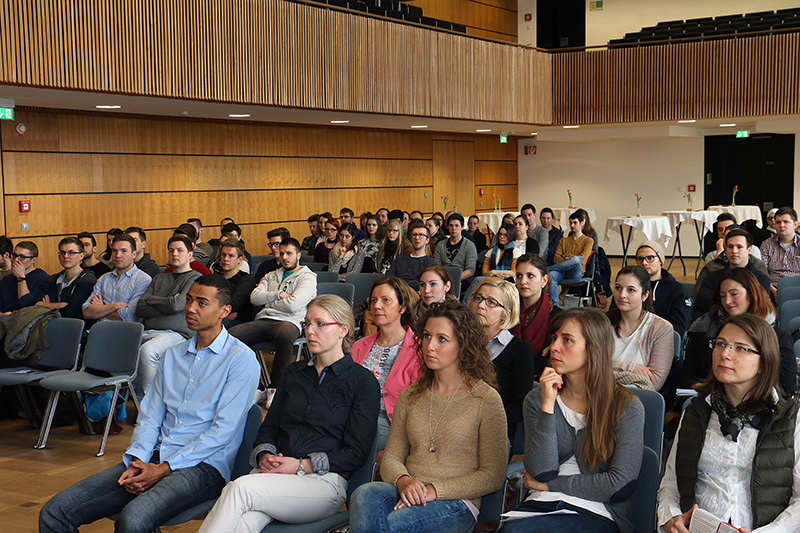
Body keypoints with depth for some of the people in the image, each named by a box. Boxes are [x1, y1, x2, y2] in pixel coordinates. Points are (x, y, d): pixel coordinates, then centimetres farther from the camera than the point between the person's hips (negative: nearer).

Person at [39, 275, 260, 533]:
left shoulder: (241, 359, -3)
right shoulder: (172, 355, 20)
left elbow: (224, 429, -11)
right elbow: (149, 418, 16)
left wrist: (163, 469, -15)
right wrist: (137, 461, -5)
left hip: (203, 466, -6)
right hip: (154, 461, 7)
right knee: (54, 512, -9)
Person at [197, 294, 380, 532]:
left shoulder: (363, 381, 5)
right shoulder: (293, 373, 23)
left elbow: (356, 453, -2)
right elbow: (268, 428, 21)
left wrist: (302, 465, -11)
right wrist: (264, 456, -3)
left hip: (325, 480, -4)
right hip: (276, 473, 4)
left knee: (241, 488, -32)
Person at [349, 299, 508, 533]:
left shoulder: (486, 399, 0)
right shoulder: (411, 395, 15)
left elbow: (493, 476, -2)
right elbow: (391, 457, 15)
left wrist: (434, 490, -13)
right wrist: (403, 481, -10)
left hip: (456, 504, -4)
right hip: (407, 495, 4)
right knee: (364, 495, -32)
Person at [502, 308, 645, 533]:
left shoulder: (627, 407, -1)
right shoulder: (536, 399, 8)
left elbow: (620, 485, -7)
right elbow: (541, 471, -3)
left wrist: (547, 485, -2)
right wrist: (548, 406, -10)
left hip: (595, 513, -3)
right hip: (540, 505, 4)